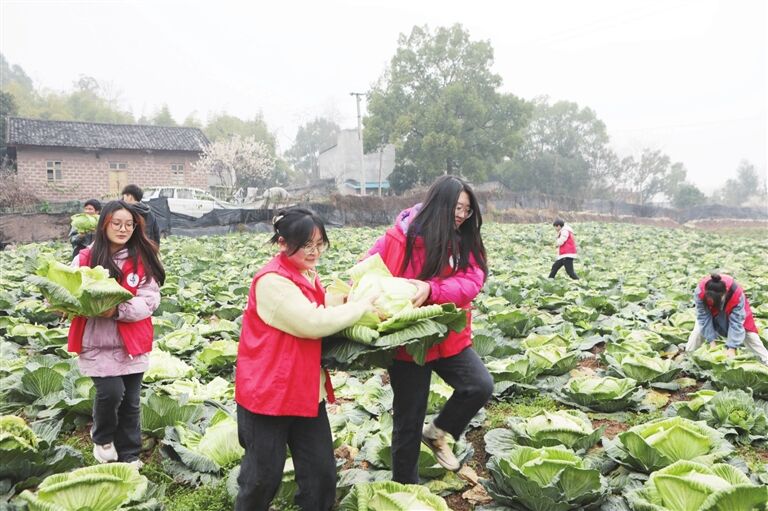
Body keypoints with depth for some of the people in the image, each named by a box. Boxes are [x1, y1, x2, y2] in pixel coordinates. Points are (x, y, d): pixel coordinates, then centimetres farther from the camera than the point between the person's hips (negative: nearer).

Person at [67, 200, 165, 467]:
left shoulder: (142, 259, -4)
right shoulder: (86, 259, -2)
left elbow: (150, 300, -10)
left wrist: (119, 310, -25)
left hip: (132, 343, 1)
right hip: (97, 342, -1)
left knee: (130, 401, 10)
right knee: (111, 391, -12)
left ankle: (129, 456, 31)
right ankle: (102, 439, 21)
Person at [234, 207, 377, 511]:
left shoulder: (307, 276, 9)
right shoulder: (272, 281, -19)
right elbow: (313, 323, -25)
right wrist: (363, 306, -16)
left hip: (307, 389, 8)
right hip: (268, 391, -8)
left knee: (321, 472, 11)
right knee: (263, 475, 6)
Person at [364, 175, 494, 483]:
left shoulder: (465, 243, 1)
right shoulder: (402, 235, -8)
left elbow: (471, 283, -13)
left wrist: (431, 290, -29)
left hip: (449, 338, 3)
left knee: (480, 386, -17)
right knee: (408, 421, 7)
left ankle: (437, 433, 13)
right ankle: (404, 486, 31)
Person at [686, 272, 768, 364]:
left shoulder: (737, 293, -41)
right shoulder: (700, 291, -40)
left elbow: (736, 322, -34)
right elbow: (703, 317, -29)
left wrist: (732, 348, -35)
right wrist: (711, 341, -29)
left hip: (734, 311, -1)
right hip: (710, 312, 1)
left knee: (750, 335, -4)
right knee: (699, 331, -11)